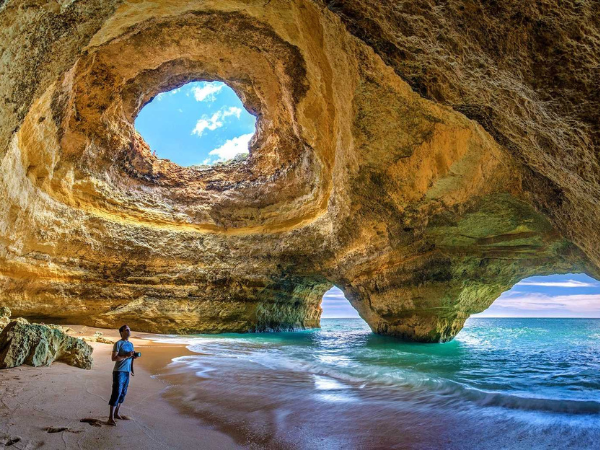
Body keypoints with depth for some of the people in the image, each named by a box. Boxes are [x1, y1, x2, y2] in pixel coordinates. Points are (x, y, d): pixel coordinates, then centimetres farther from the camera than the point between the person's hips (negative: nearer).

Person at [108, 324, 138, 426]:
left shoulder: (130, 344, 13)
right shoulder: (118, 343, -9)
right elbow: (113, 358, -16)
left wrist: (134, 356, -1)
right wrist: (126, 355, -23)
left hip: (127, 372, 7)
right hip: (119, 372, -7)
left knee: (123, 393, 12)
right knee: (116, 393, -7)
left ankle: (117, 414, 23)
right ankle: (111, 417, -1)